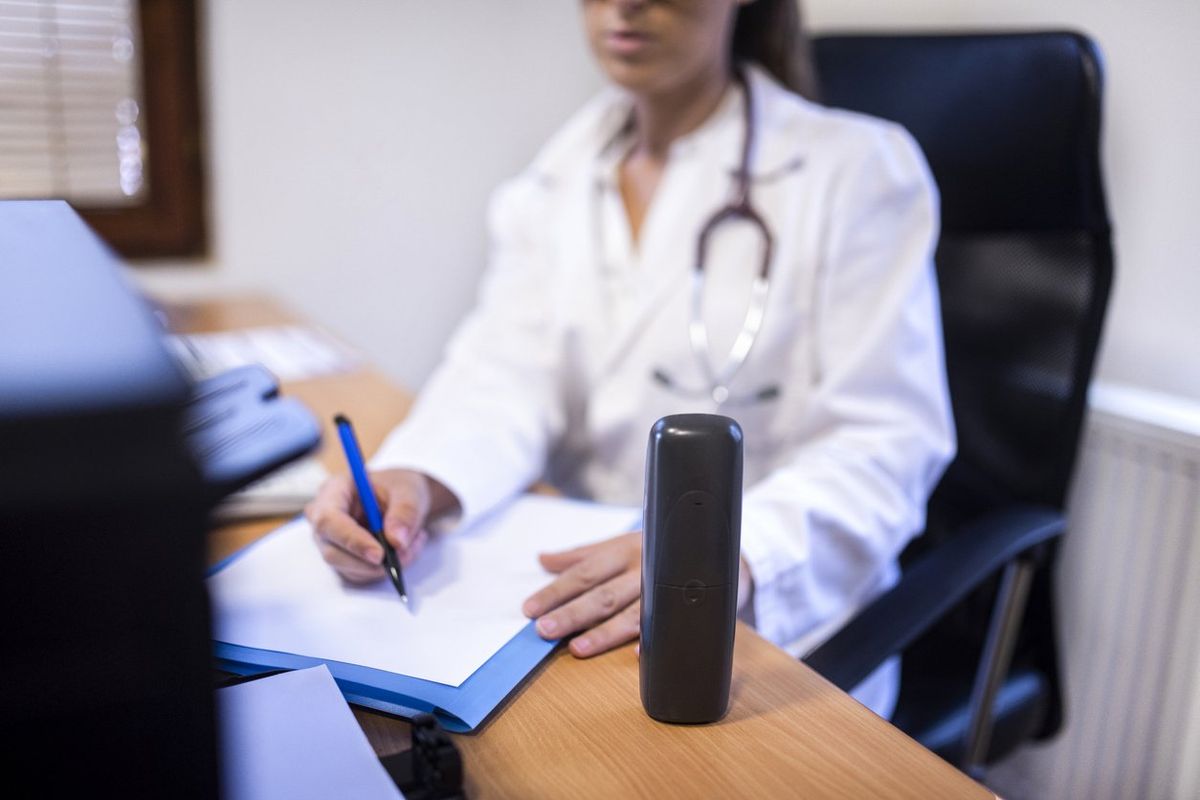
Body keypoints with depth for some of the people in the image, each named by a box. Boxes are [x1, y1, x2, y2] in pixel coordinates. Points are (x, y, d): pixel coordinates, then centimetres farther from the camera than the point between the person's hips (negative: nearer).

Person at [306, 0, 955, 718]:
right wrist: (414, 481, -24)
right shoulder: (555, 179, 9)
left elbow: (887, 441, -13)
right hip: (579, 591, 4)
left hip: (769, 628, -4)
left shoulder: (859, 168, -5)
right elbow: (511, 376, -3)